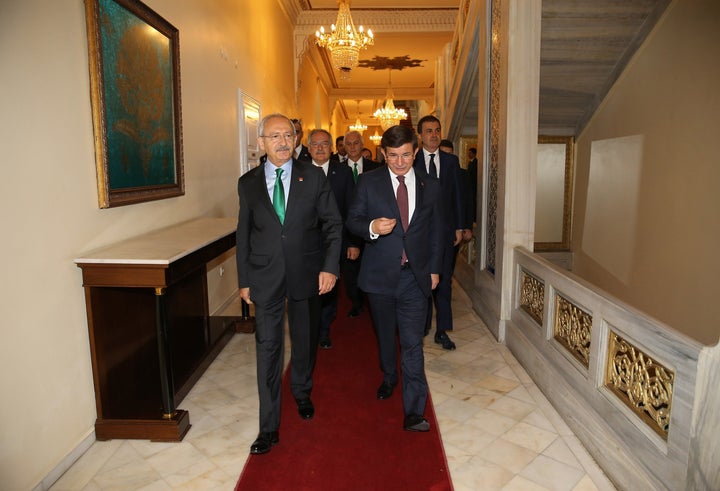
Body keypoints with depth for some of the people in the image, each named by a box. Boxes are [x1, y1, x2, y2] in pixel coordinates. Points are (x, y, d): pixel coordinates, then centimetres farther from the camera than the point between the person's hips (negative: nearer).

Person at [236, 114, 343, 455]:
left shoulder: (313, 176, -2)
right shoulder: (248, 182, 2)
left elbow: (333, 223, -1)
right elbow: (244, 234, 6)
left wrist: (330, 266, -11)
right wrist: (244, 280, 5)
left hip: (306, 274, 0)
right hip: (266, 277, 0)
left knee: (305, 341, 17)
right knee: (268, 348, 1)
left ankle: (301, 393, 46)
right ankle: (269, 427, 14)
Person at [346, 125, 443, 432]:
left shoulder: (431, 187, 4)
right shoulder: (368, 182, -2)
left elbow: (436, 231, 11)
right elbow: (352, 220, 0)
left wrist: (434, 268, 8)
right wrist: (372, 228, -22)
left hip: (415, 276, 0)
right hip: (380, 274, 1)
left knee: (412, 343, -4)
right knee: (385, 335, 19)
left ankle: (414, 412, 3)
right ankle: (389, 378, 46)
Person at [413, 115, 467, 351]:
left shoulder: (451, 161, 6)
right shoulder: (412, 161, -1)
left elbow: (458, 195, 7)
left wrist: (459, 227, 3)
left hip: (446, 230, 2)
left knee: (444, 281, 4)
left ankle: (442, 330, 13)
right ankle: (423, 325, 27)